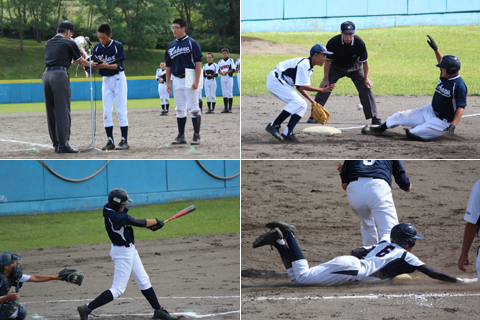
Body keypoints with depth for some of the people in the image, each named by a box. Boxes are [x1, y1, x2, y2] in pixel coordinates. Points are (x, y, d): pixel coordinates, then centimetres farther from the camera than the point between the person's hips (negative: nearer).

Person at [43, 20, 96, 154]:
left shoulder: (48, 43, 21)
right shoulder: (69, 43, 5)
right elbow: (81, 62, 15)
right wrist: (91, 64, 35)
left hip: (46, 75, 6)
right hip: (60, 75, -6)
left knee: (51, 112, 10)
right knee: (63, 112, -7)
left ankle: (56, 144, 13)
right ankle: (63, 145, -12)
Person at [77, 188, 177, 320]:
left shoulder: (108, 208, -4)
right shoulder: (117, 217, -31)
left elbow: (129, 220, 6)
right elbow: (139, 223, -23)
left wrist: (150, 224, -5)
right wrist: (156, 221, -5)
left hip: (129, 250, 10)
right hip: (123, 253, -10)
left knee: (144, 281, 18)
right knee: (118, 290, -5)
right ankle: (87, 309, -5)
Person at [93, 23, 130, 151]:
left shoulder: (117, 46, -13)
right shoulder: (97, 47, 0)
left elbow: (118, 65, -18)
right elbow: (94, 65, -3)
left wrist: (106, 65, -33)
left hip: (118, 79, -4)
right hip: (106, 80, 4)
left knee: (121, 110, -7)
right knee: (106, 112, 0)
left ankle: (124, 140, -6)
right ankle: (110, 141, 4)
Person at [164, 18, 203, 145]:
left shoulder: (192, 43, -5)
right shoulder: (170, 46, 12)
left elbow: (198, 63, -9)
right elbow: (168, 65, 16)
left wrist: (196, 81, -16)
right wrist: (168, 83, 10)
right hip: (176, 80, 6)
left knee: (193, 108, -5)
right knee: (180, 109, 9)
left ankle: (196, 136, -2)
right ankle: (181, 136, 13)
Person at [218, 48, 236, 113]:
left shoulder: (230, 60, 3)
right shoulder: (220, 61, 15)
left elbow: (233, 70, -4)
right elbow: (219, 70, 13)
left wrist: (226, 72, -15)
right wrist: (221, 73, -8)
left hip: (229, 78, -4)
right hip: (223, 78, 4)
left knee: (230, 93, -6)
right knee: (224, 93, 3)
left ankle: (230, 108, -6)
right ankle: (226, 108, 6)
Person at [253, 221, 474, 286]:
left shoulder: (383, 245, 28)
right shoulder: (405, 256, 5)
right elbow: (431, 272, 2)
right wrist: (457, 281, 10)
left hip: (346, 261, 8)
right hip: (352, 270, -8)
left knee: (297, 277, 6)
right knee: (301, 277, -18)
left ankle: (280, 241, -5)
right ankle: (287, 237, -21)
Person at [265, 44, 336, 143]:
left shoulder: (309, 67, 13)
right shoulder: (304, 64, -19)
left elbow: (300, 87, 15)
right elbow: (301, 86, -20)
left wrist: (313, 102, 8)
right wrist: (322, 90, -18)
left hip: (282, 83, 11)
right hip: (275, 80, -11)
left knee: (302, 105, 4)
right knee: (297, 101, -23)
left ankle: (287, 134, -4)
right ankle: (273, 125, -23)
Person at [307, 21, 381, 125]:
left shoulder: (359, 43, -28)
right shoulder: (333, 42, -29)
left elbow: (365, 61, -14)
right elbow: (327, 60, -18)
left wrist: (366, 78, -9)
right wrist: (326, 79, -14)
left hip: (355, 69, 0)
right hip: (336, 68, 0)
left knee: (366, 88, -8)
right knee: (324, 88, -10)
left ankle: (374, 117, 3)